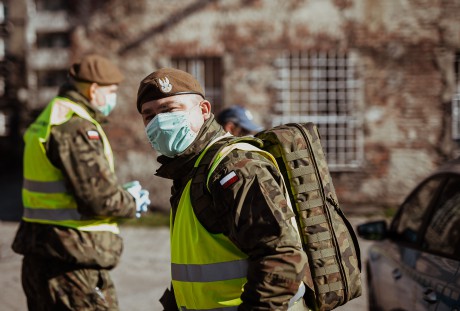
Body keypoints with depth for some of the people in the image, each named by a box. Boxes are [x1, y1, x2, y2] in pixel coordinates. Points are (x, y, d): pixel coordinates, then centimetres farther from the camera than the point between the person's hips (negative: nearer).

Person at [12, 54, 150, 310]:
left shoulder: (49, 119, 17)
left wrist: (124, 194, 9)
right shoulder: (76, 127, -17)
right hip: (71, 261, -10)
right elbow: (98, 195, -23)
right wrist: (132, 203, -3)